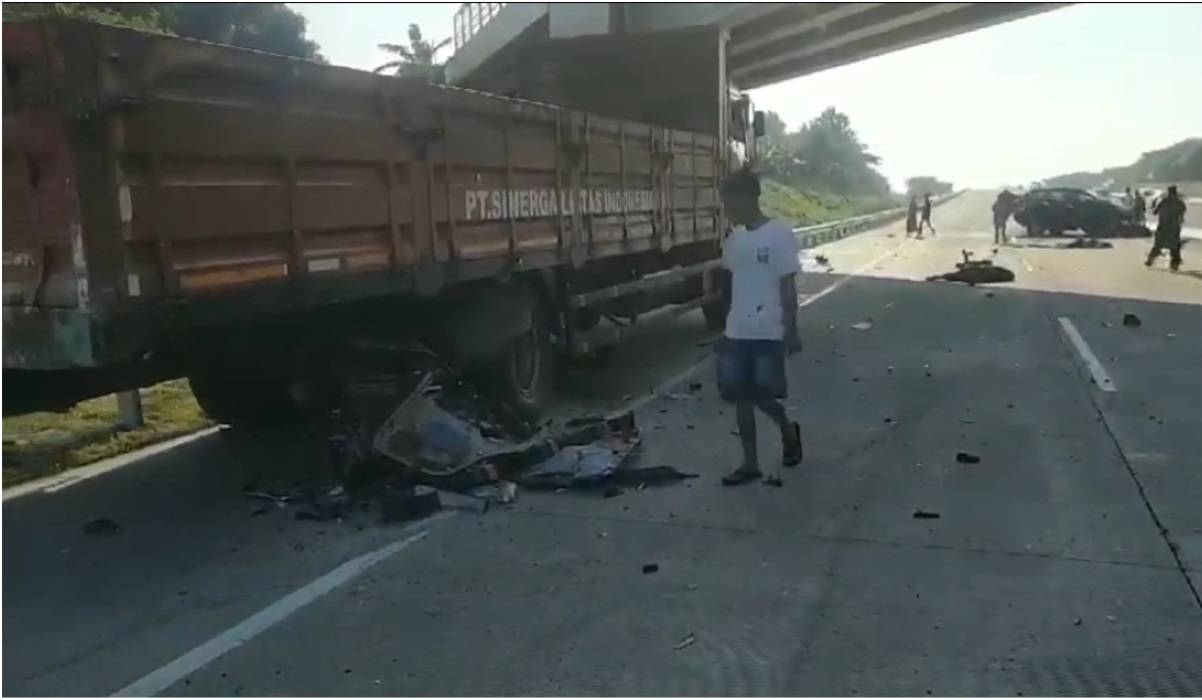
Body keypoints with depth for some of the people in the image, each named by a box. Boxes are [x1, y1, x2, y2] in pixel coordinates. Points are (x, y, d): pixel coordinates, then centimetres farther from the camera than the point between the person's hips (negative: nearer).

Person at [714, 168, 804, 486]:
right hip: (737, 332, 6)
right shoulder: (734, 239, 9)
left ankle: (789, 432, 28)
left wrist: (791, 329, -11)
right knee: (742, 397, 7)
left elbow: (788, 285, -10)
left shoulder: (780, 234, -10)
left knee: (762, 396, -3)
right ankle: (750, 463, 17)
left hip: (769, 333, -6)